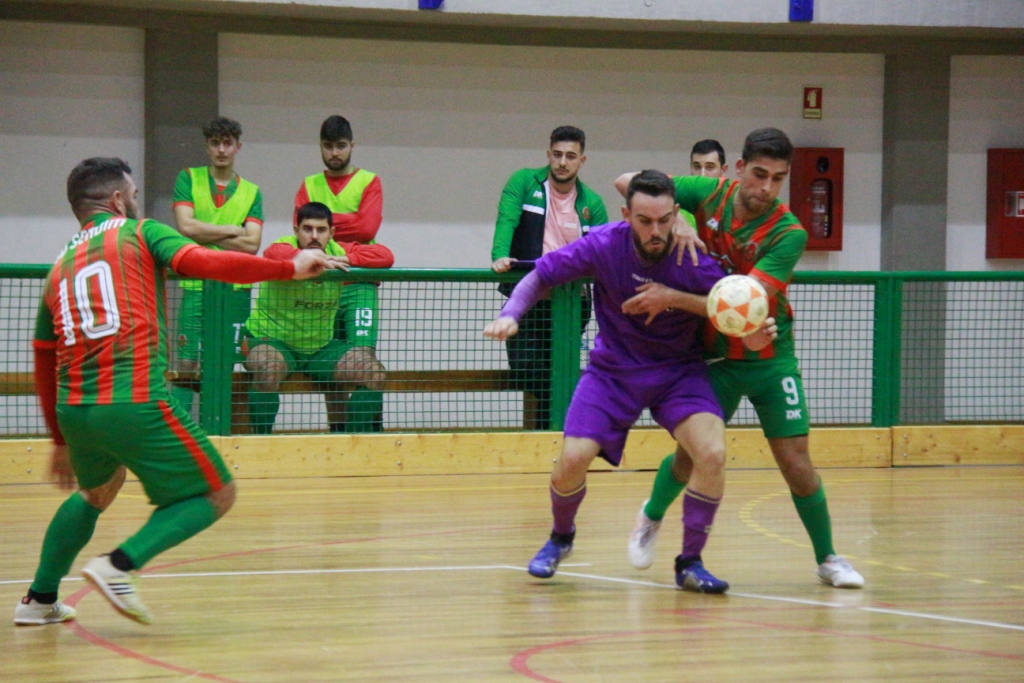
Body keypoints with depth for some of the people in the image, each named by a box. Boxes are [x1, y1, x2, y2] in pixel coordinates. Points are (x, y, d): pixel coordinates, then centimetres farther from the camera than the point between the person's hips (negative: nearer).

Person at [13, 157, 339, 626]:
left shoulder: (59, 268, 22)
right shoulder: (139, 233, 6)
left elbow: (44, 364, 26)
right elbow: (202, 263, -12)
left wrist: (62, 440, 36)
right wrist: (290, 268, -9)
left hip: (72, 408, 7)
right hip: (135, 402, -7)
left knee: (96, 492, 35)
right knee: (216, 495, 6)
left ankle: (39, 599, 32)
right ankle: (119, 566, -12)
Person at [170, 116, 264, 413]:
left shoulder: (251, 192, 10)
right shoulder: (188, 179, 7)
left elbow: (252, 244, -2)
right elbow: (185, 226, -7)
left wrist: (205, 235, -7)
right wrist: (232, 230, -4)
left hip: (236, 289, 2)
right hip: (196, 286, -2)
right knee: (187, 366, -8)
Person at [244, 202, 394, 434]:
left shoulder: (337, 251, -1)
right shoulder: (283, 246, -15)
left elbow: (385, 256, -10)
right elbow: (277, 255, -41)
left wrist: (343, 259, -21)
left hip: (320, 348, 5)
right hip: (272, 341, -5)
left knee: (374, 374, -9)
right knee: (268, 367, -37)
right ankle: (261, 438, -22)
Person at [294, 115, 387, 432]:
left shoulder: (369, 182, 7)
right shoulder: (309, 186, 15)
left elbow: (368, 227, -9)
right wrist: (345, 225, -12)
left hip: (358, 286, -3)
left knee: (362, 357, -16)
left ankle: (371, 427, -18)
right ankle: (337, 431, 8)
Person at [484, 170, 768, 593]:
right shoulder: (604, 245, -16)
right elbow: (540, 276, -6)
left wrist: (674, 297, -26)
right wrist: (511, 315, -23)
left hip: (678, 370, 0)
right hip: (613, 370, 0)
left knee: (712, 452, -23)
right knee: (573, 458, -15)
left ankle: (690, 563, -5)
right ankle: (561, 538, 20)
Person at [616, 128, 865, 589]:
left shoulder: (788, 233, -19)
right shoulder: (710, 194, -9)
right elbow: (627, 184, -8)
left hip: (769, 359, -2)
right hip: (713, 357, 2)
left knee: (796, 465, -5)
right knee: (690, 454, 6)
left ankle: (827, 559, 15)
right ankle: (652, 517, 38)